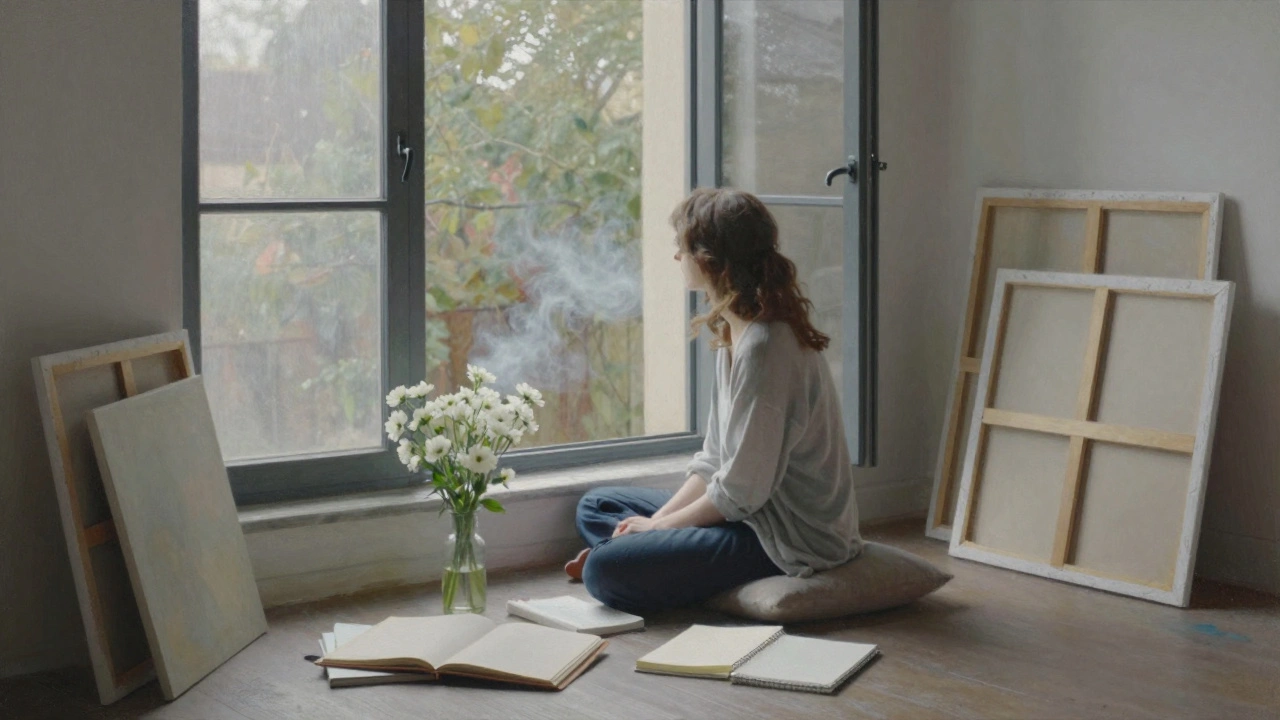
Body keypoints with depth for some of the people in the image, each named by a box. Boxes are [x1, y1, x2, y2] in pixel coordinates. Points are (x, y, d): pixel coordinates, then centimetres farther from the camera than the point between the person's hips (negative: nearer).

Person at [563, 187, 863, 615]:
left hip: (789, 538, -10)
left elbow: (741, 491, -21)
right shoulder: (734, 332, 9)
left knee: (604, 570, -23)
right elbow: (715, 459, 12)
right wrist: (660, 518, 0)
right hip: (755, 511, 10)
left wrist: (657, 524, -8)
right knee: (596, 506, 18)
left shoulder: (763, 347, -24)